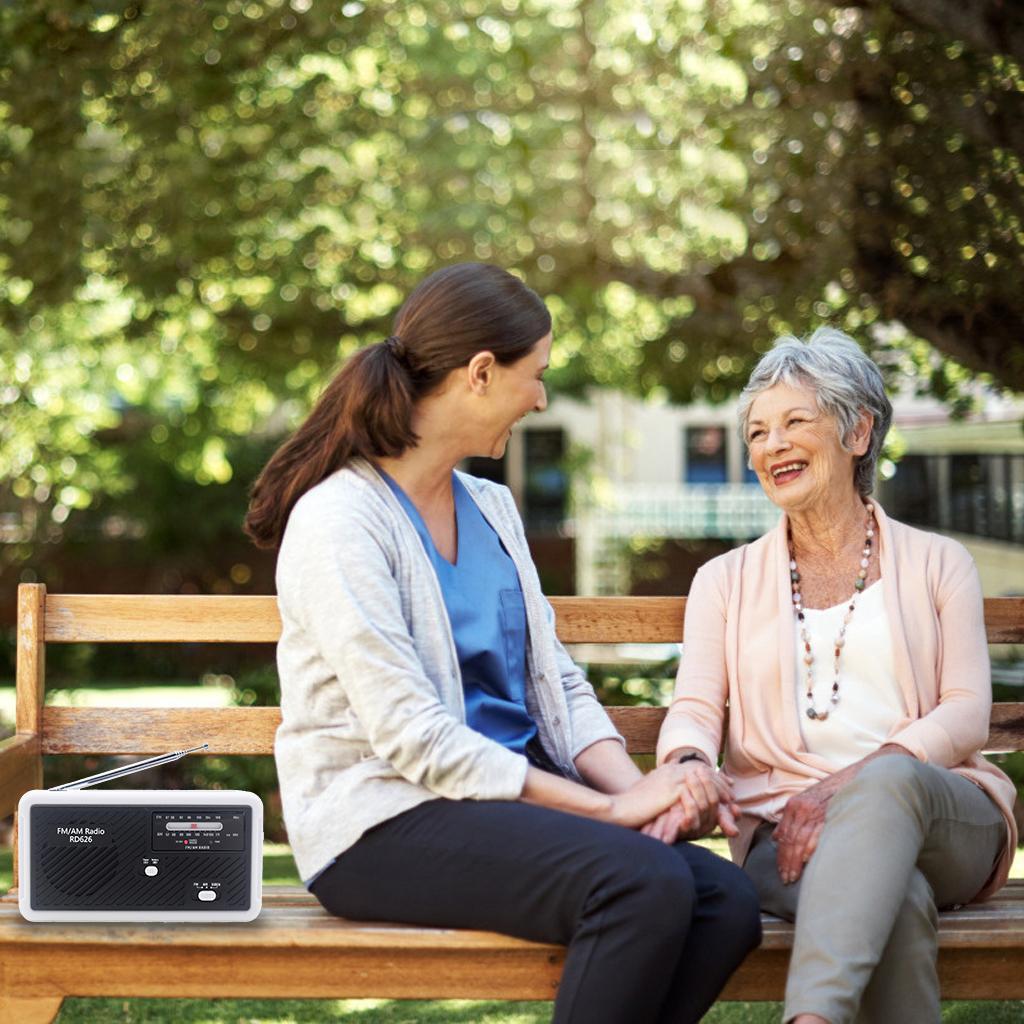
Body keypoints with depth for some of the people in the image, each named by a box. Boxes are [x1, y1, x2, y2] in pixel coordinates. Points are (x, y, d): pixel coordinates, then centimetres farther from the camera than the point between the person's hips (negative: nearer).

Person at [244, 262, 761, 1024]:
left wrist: (640, 790, -8)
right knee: (646, 883, -31)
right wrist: (608, 808, -18)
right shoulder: (340, 520, -10)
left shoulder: (491, 508, 17)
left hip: (514, 793, 7)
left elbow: (555, 683, 12)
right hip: (383, 822, -7)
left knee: (726, 899, -19)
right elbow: (411, 736, -17)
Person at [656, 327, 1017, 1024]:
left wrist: (853, 782, -15)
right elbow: (696, 708, 7)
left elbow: (966, 716, 4)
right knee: (896, 899, -37)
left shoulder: (937, 564, 17)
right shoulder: (727, 581, 21)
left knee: (889, 779, -40)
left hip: (948, 821, 0)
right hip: (784, 830, 1)